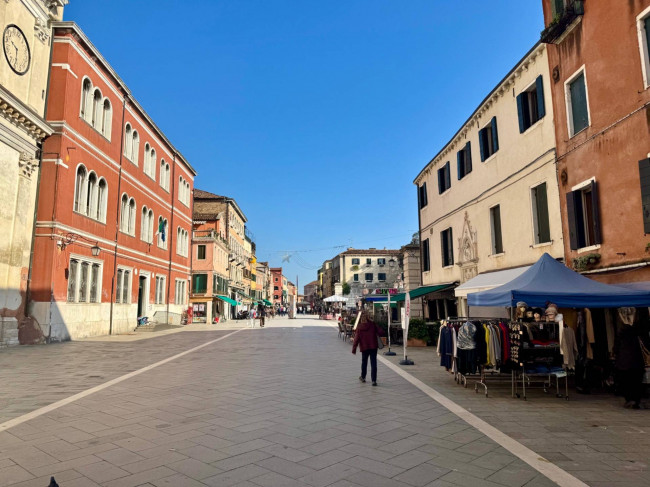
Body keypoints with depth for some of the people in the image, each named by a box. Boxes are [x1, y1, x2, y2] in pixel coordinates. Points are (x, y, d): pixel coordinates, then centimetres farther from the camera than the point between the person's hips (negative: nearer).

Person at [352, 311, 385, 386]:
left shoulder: (359, 327, -9)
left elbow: (356, 339, -9)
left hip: (364, 347, 1)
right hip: (373, 347, -1)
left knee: (364, 362, 20)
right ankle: (374, 380, -1)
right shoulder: (372, 324, -9)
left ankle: (363, 377, 35)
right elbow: (381, 333, -11)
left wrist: (354, 349, -4)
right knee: (373, 364, 3)